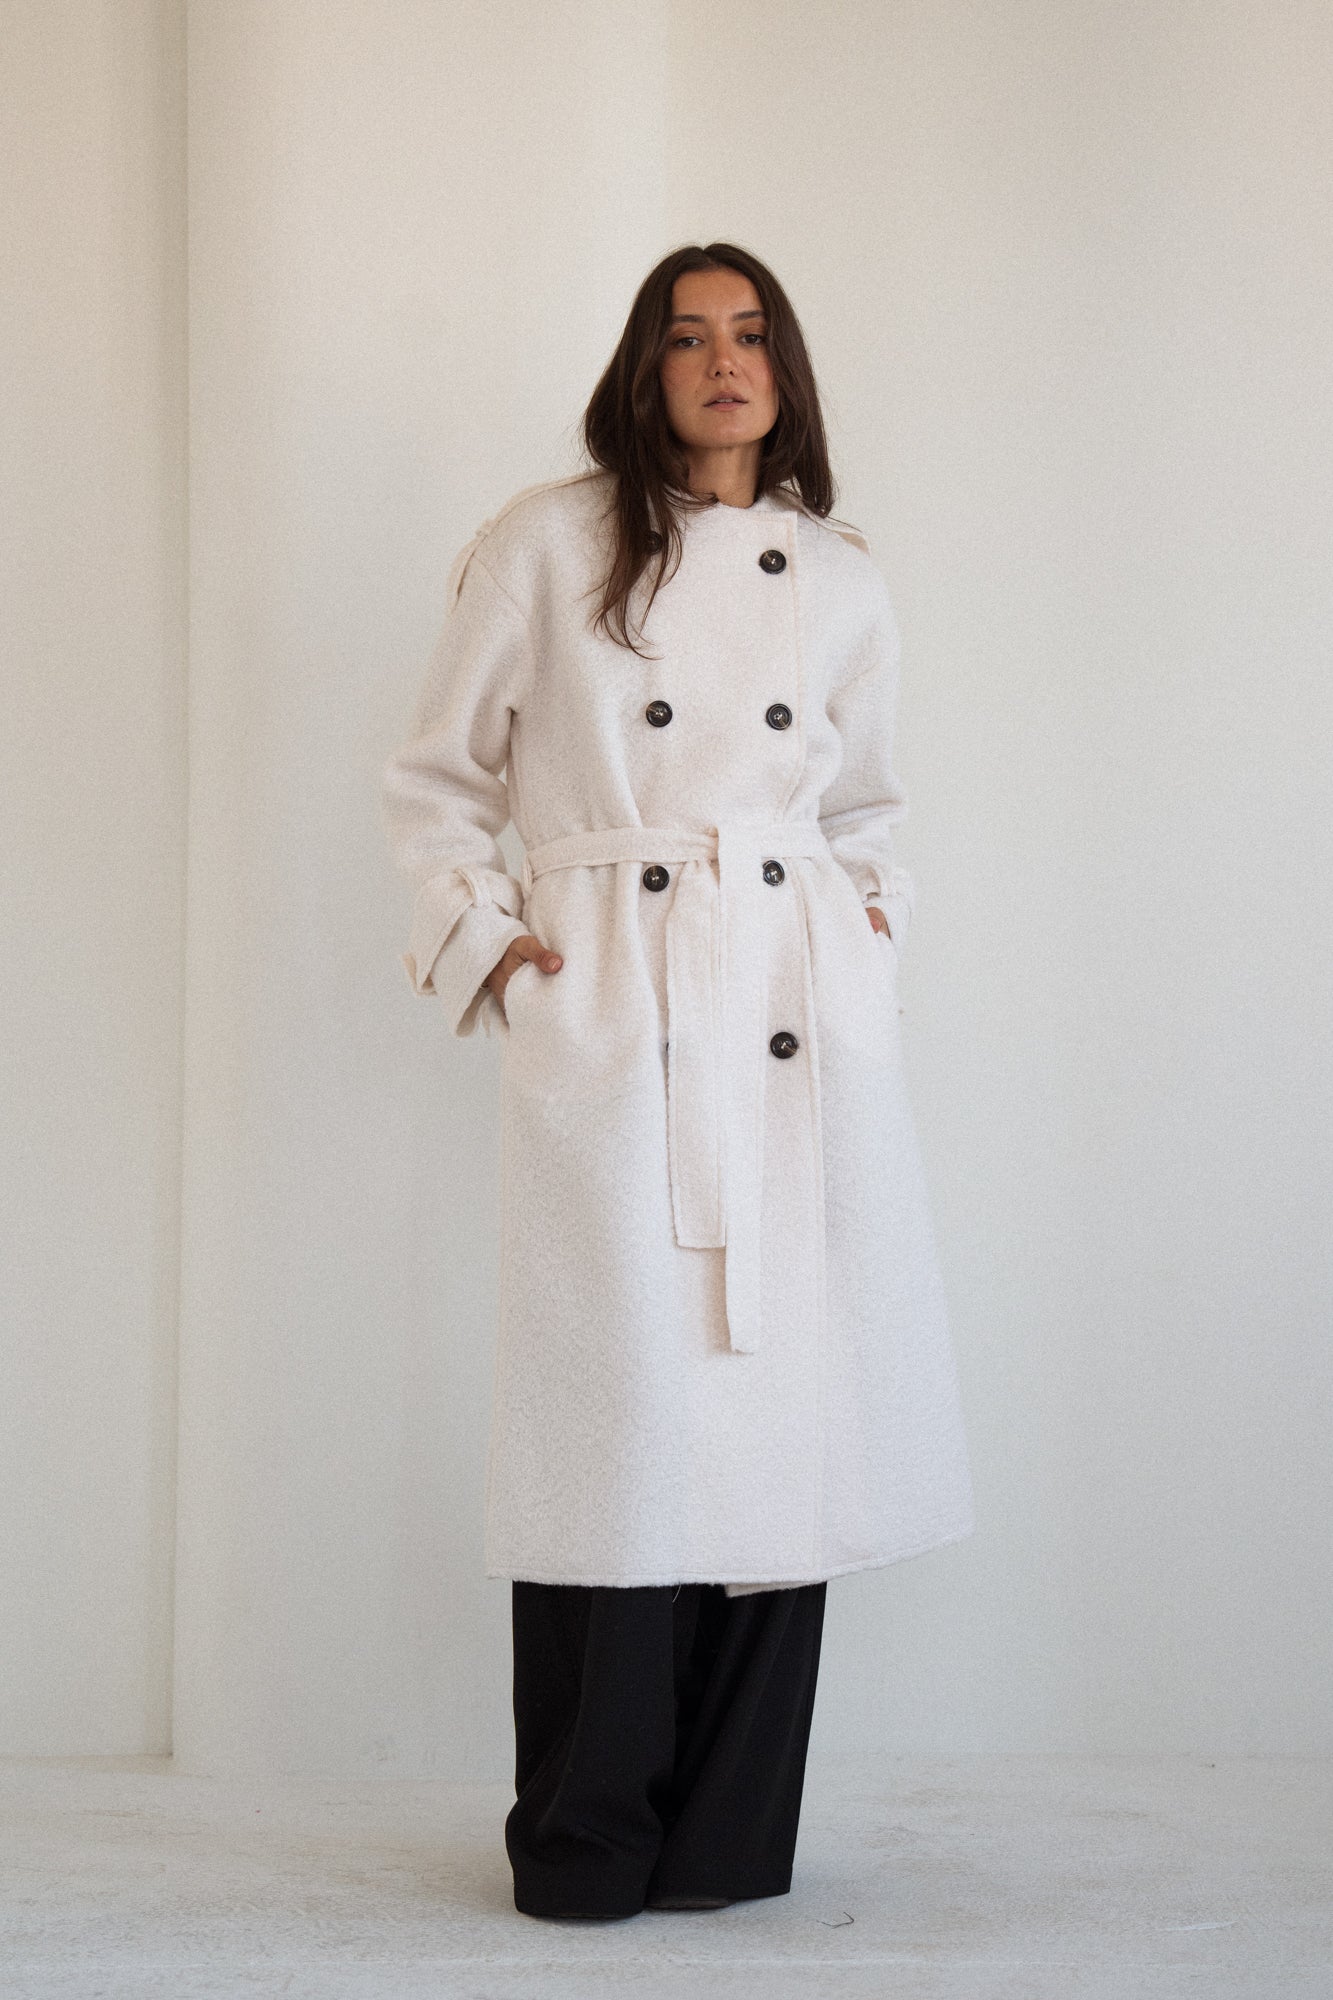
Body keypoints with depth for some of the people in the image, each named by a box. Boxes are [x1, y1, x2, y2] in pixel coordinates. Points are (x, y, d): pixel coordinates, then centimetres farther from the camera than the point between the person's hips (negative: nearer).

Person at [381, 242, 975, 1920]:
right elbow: (435, 782, 11)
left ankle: (730, 1834, 14)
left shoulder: (840, 583, 15)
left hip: (802, 1018, 3)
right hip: (607, 1012, -3)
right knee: (618, 1404, -6)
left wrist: (872, 909, 10)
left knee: (786, 1403, 1)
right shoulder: (547, 544, 6)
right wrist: (482, 942, -1)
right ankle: (586, 1843, 8)